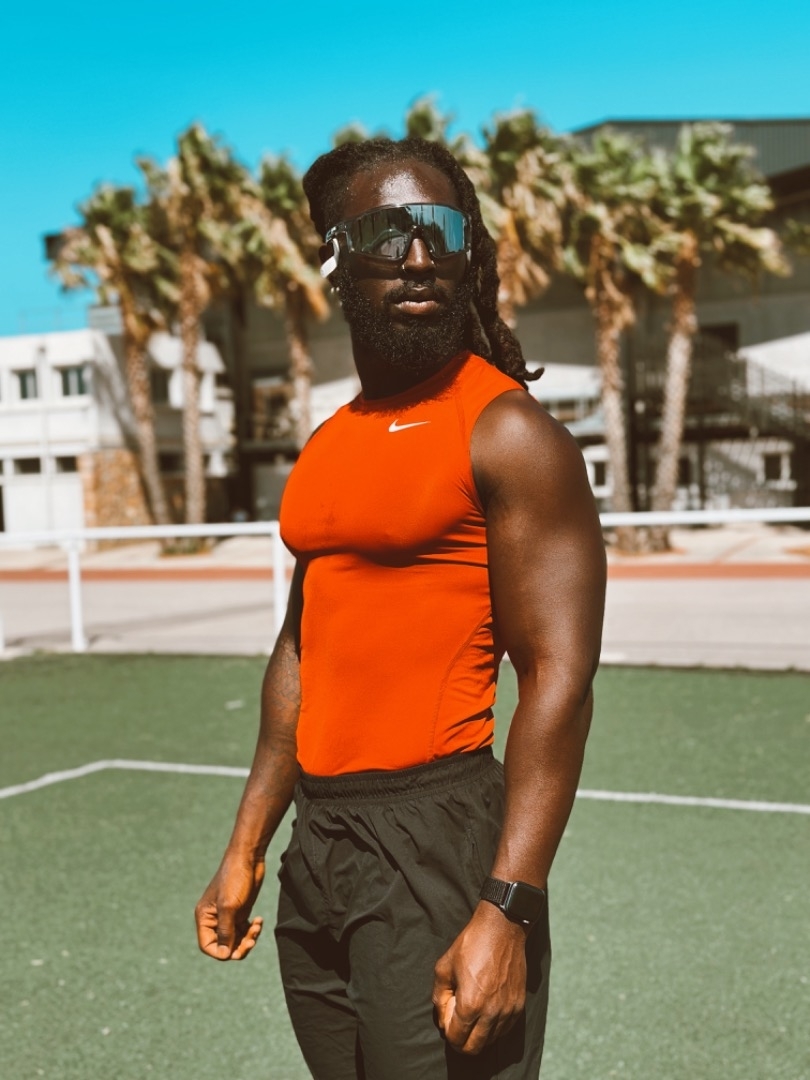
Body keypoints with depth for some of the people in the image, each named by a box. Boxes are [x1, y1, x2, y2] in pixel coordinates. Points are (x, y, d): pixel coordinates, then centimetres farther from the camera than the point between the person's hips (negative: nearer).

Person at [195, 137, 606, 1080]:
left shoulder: (508, 434, -10)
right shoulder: (327, 448, 12)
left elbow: (558, 677, -16)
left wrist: (507, 910, -22)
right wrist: (245, 849, 17)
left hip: (437, 835, -7)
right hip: (317, 842, 7)